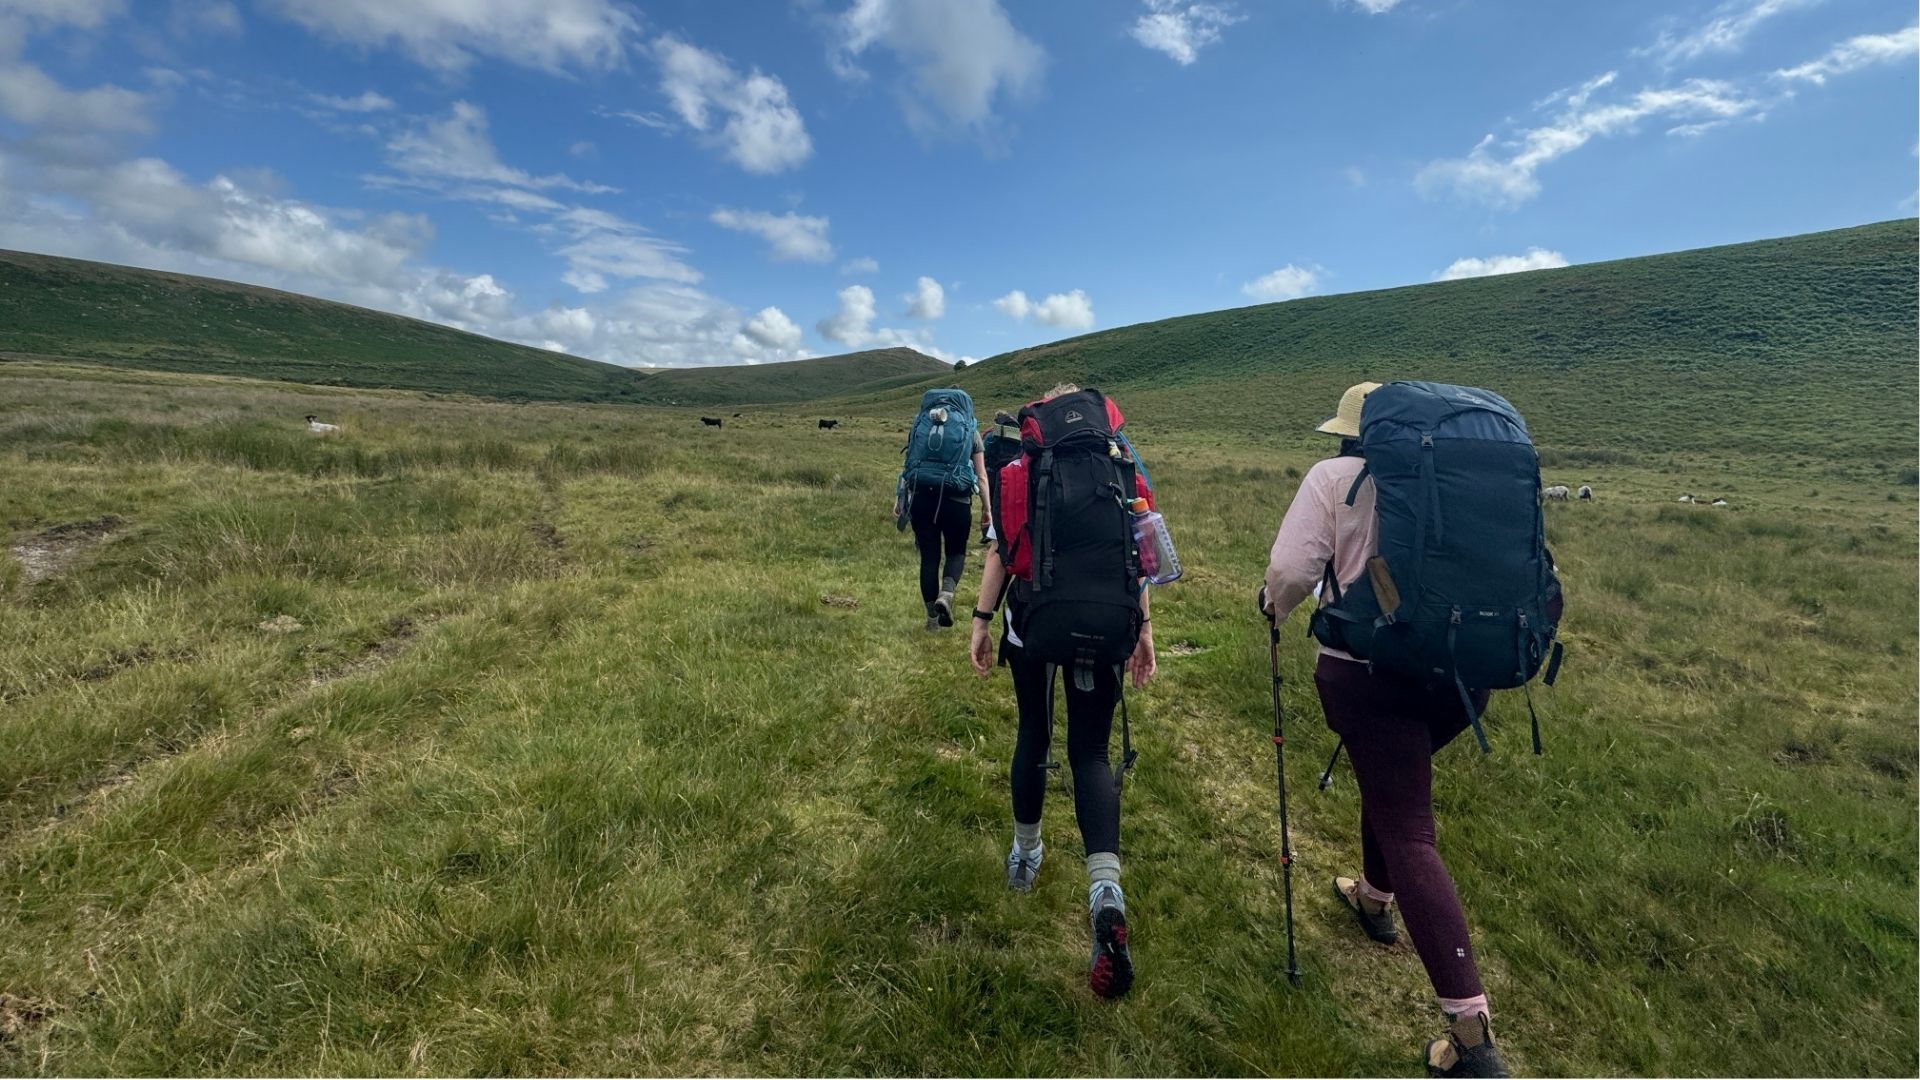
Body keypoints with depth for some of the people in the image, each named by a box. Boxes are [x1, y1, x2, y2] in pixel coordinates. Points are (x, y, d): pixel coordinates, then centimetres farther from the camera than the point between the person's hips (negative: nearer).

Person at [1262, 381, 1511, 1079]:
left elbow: (1290, 569, -14)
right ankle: (1374, 898, 50)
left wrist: (1274, 608, 7)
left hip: (1371, 669, -6)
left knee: (1409, 834, 0)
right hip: (1466, 670, 6)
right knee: (1392, 782, 29)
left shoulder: (1334, 476, -4)